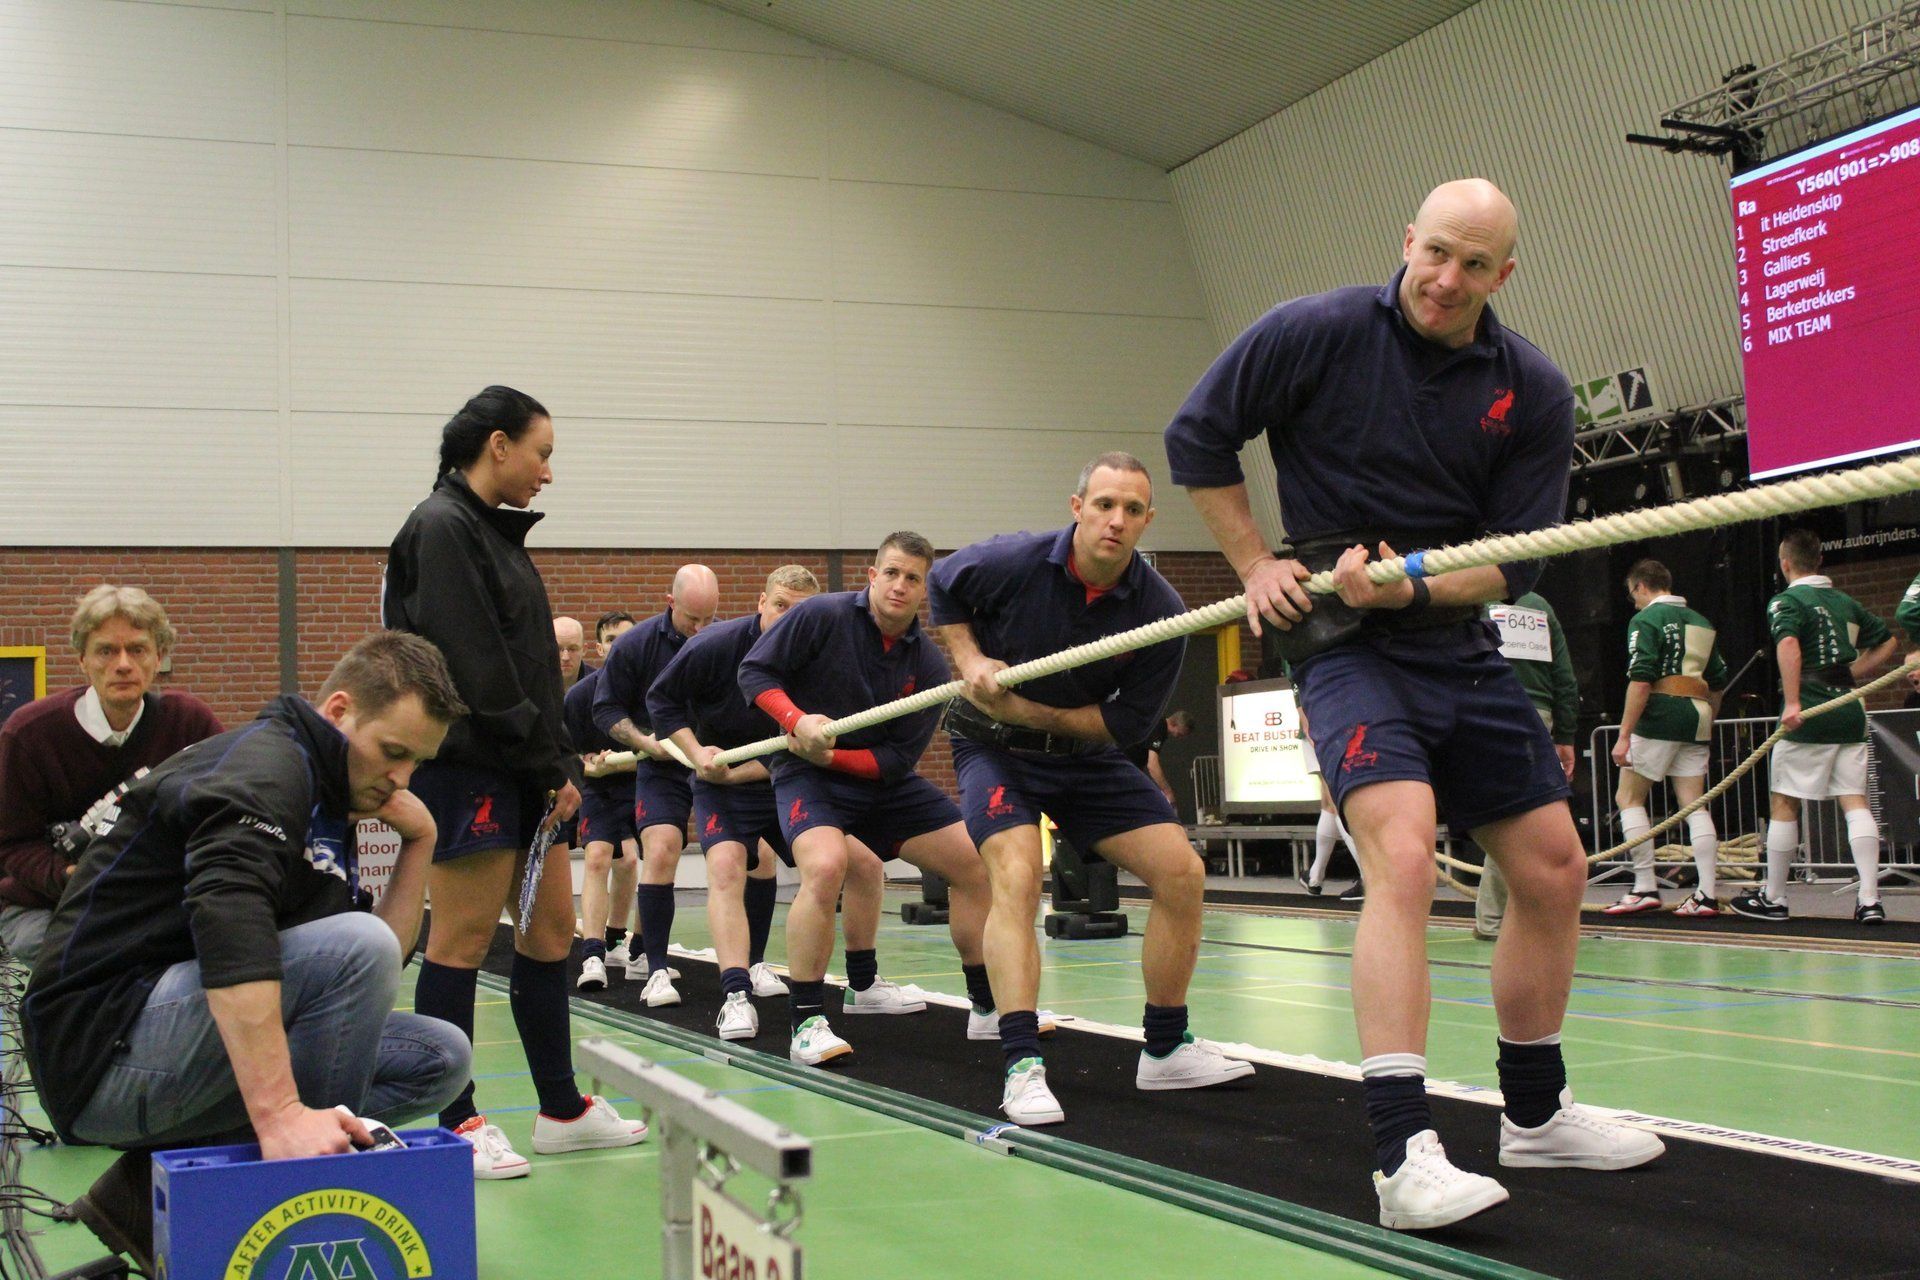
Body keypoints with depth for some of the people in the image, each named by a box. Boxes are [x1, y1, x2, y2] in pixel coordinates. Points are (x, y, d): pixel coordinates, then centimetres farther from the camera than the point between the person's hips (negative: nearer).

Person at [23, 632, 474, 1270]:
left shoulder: (327, 811, 17)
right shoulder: (264, 763, -14)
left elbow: (377, 971, 17)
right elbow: (226, 918, -33)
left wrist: (419, 842, 8)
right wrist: (280, 1110, -41)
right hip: (104, 1046, -10)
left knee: (441, 1057, 6)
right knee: (355, 945, -26)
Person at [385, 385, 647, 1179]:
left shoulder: (496, 532, 18)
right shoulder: (442, 529, -10)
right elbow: (478, 669, -17)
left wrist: (560, 764, 9)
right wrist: (547, 760, -13)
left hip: (519, 772, 10)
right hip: (466, 767, -10)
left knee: (551, 931, 11)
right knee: (461, 942, -3)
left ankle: (562, 1111, 20)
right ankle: (456, 1126, 5)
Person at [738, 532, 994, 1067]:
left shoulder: (928, 665, -5)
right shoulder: (821, 616, -13)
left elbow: (898, 759, -6)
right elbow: (754, 669, -9)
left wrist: (831, 755, -21)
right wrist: (797, 721, -24)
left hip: (882, 780, 5)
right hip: (806, 773, -5)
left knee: (976, 863, 2)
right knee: (825, 865, -34)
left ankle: (989, 1004, 20)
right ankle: (806, 1024, -24)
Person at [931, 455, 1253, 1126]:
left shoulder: (1161, 610, -16)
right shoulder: (1012, 562, -20)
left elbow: (1129, 723, -12)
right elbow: (940, 585, 2)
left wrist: (1027, 710, -21)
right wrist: (970, 660, -12)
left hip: (1087, 753, 4)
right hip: (994, 747, -3)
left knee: (1181, 871, -5)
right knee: (1016, 873, -28)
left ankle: (1165, 1048, 12)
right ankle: (1021, 1068, -29)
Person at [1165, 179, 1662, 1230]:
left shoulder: (1533, 393, -1)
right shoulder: (1315, 333, -8)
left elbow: (1514, 562, -1)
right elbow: (1196, 438, 2)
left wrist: (1413, 583, -19)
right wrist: (1257, 565, -3)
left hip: (1462, 647, 6)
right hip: (1346, 642, -5)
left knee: (1552, 866, 9)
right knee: (1403, 855, -26)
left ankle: (1535, 1113, 29)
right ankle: (1403, 1154, -26)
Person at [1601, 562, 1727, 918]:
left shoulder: (1646, 619, -4)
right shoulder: (1701, 622, 19)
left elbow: (1640, 680, -14)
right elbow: (1718, 682, 21)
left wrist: (1624, 735, -15)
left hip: (1660, 715, -7)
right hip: (1696, 717, 7)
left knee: (1628, 797, 3)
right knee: (1694, 805, 5)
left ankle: (1645, 888, -2)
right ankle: (1707, 896, -1)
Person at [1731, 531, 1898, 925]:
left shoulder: (1786, 602, -5)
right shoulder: (1846, 602, 16)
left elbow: (1788, 644, -24)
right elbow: (1889, 641, 24)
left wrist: (1792, 702, -28)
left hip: (1809, 716, -6)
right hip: (1851, 714, 6)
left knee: (1783, 804, 4)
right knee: (1855, 802, 3)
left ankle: (1772, 898, 11)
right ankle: (1870, 900, -5)